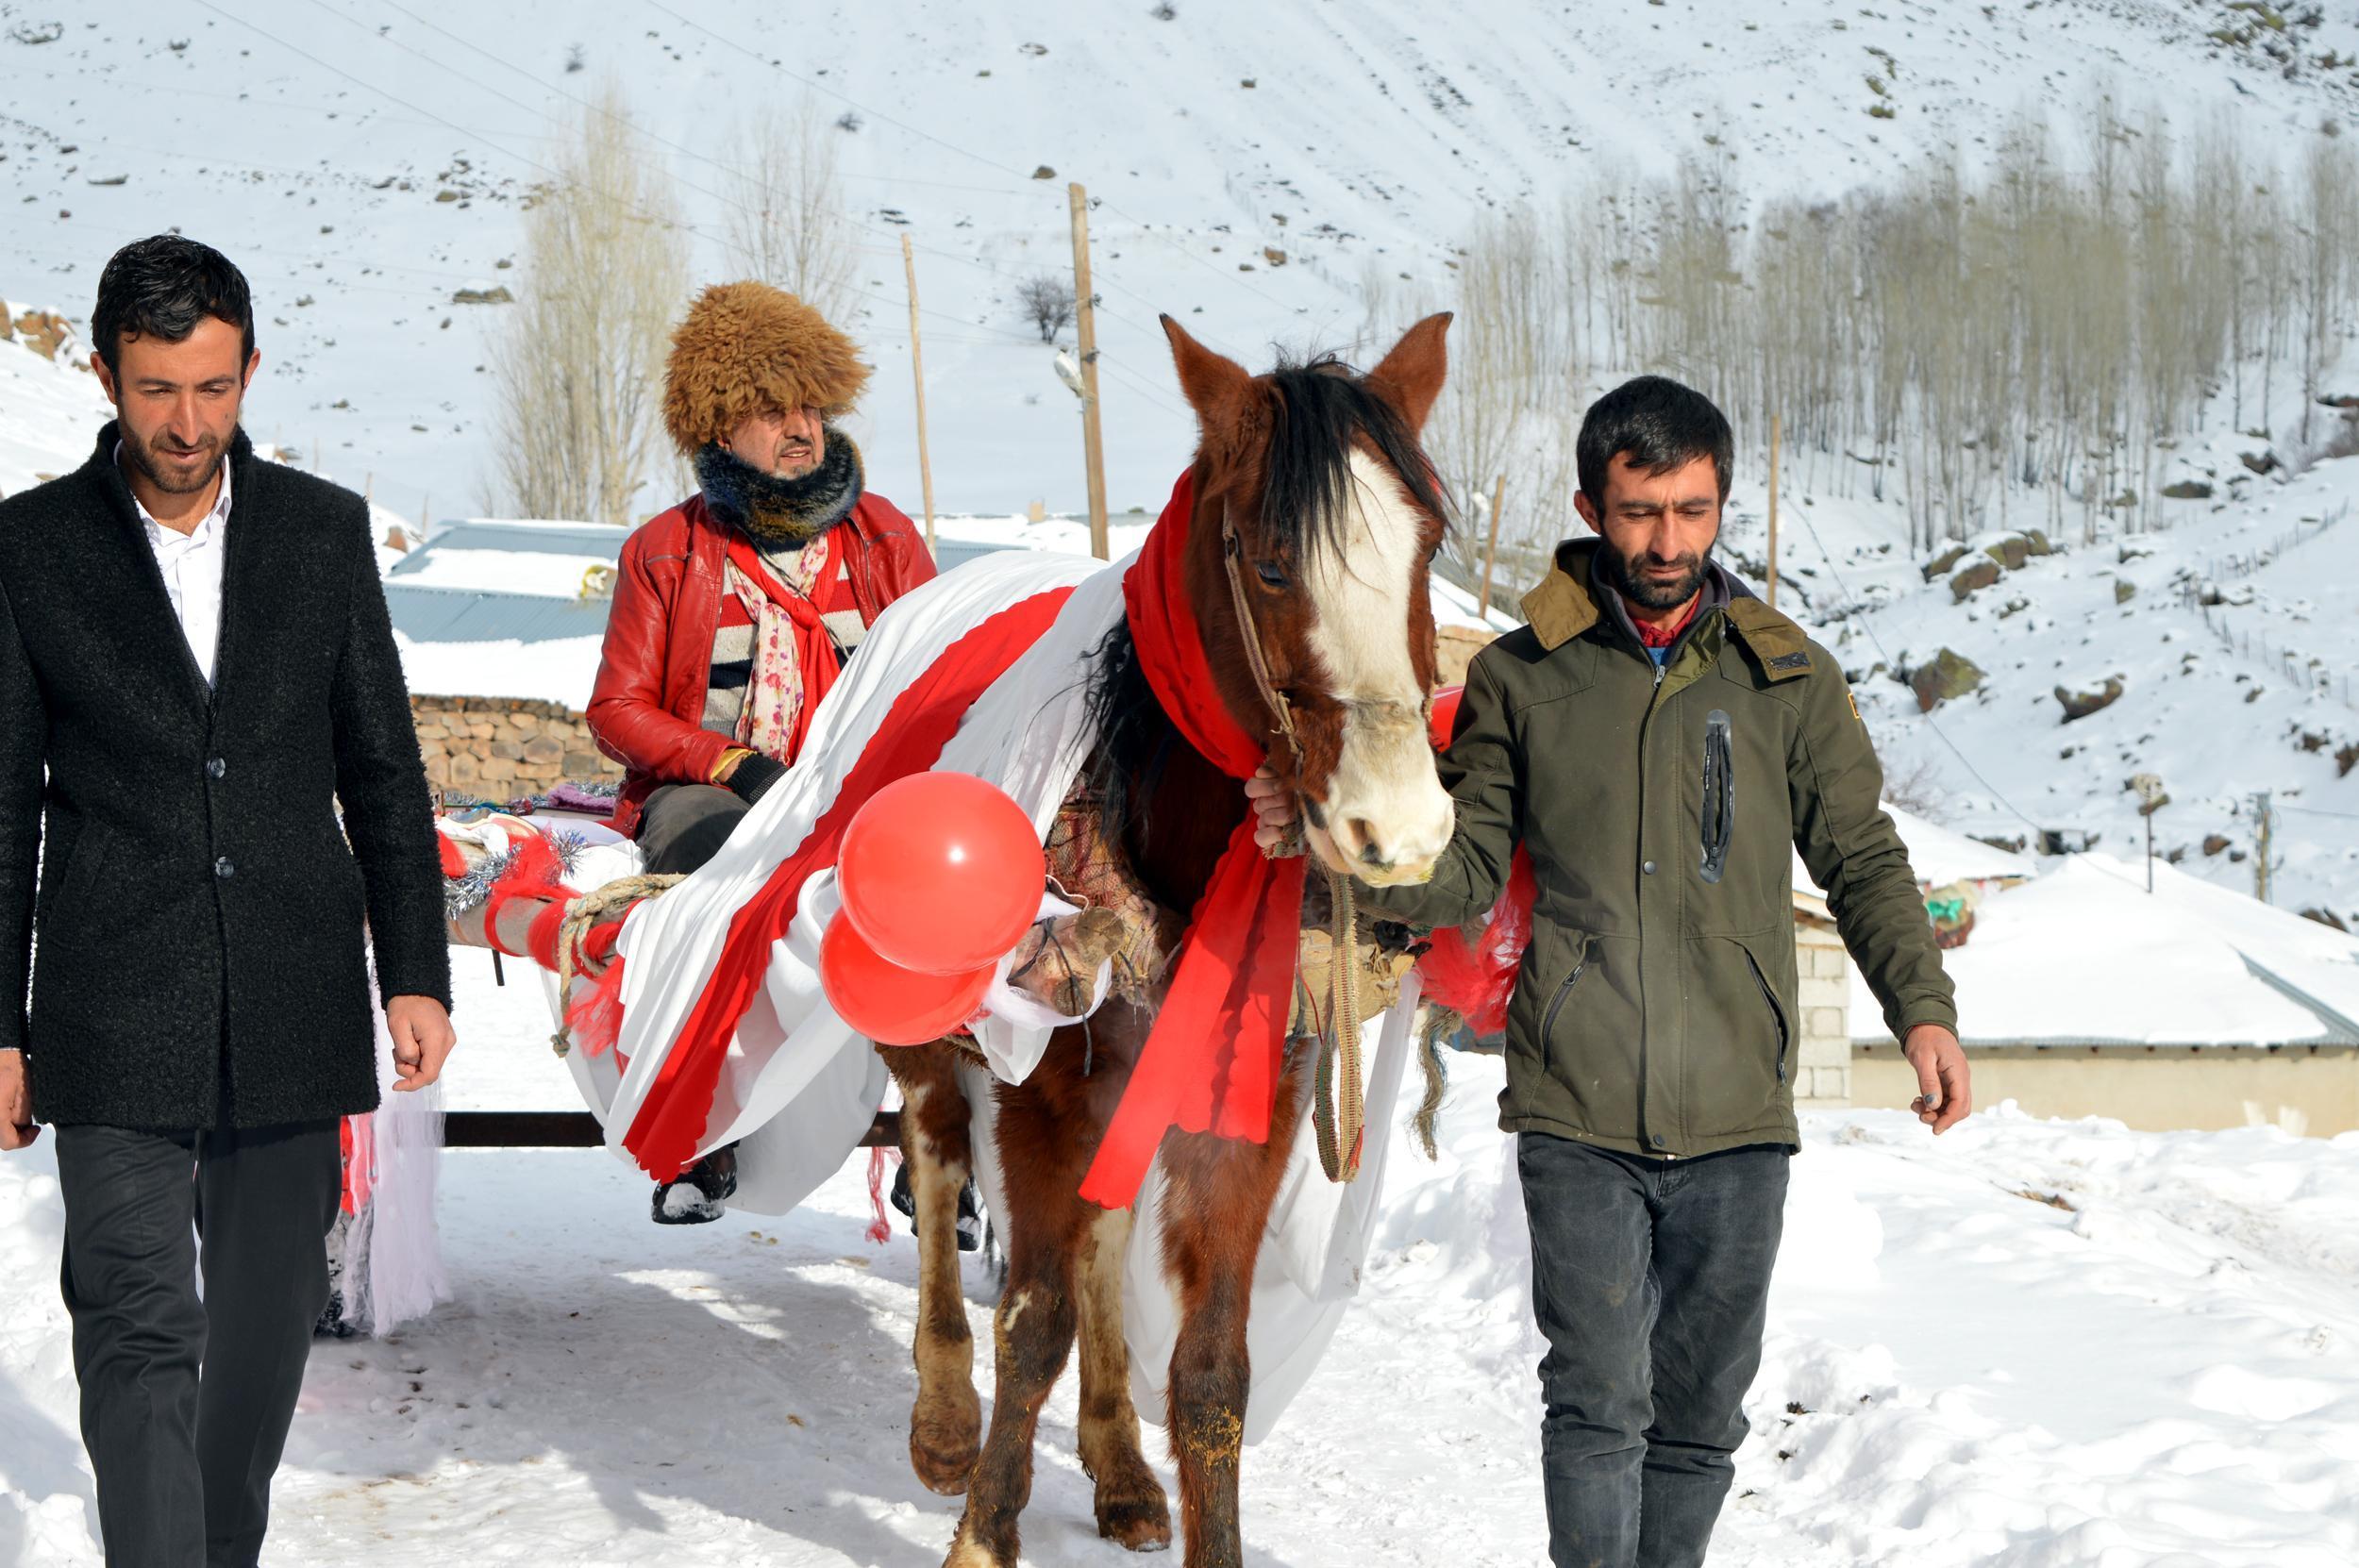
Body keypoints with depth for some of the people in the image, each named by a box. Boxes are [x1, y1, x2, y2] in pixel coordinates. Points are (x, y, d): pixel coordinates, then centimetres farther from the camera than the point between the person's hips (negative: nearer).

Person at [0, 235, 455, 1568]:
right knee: (141, 1334, -12)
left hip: (294, 1006, 3)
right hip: (118, 1021, -3)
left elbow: (384, 771, 10)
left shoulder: (324, 530, 7)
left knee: (266, 1330, 11)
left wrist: (417, 974, 4)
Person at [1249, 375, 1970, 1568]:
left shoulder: (1788, 679, 7)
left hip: (1738, 1118, 2)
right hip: (1576, 1113, -2)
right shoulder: (1520, 678, 5)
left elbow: (1862, 862, 11)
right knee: (1599, 1400, -8)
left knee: (1700, 1412, 9)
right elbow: (1467, 873, 7)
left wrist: (1921, 1006, -3)